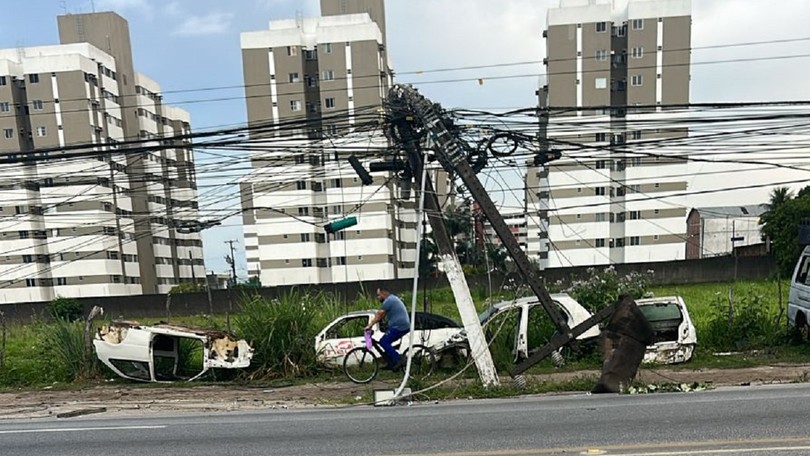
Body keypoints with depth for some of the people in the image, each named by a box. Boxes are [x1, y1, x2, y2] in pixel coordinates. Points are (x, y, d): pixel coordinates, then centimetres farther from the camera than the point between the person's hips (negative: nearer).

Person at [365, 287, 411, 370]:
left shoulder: (389, 300, -10)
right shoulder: (393, 298, 22)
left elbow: (379, 314, -14)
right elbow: (382, 315, 22)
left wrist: (369, 325, -13)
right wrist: (373, 323, 18)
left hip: (398, 326, -10)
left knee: (383, 342, -10)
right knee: (386, 342, 16)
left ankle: (398, 359, -12)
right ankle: (391, 364, 17)